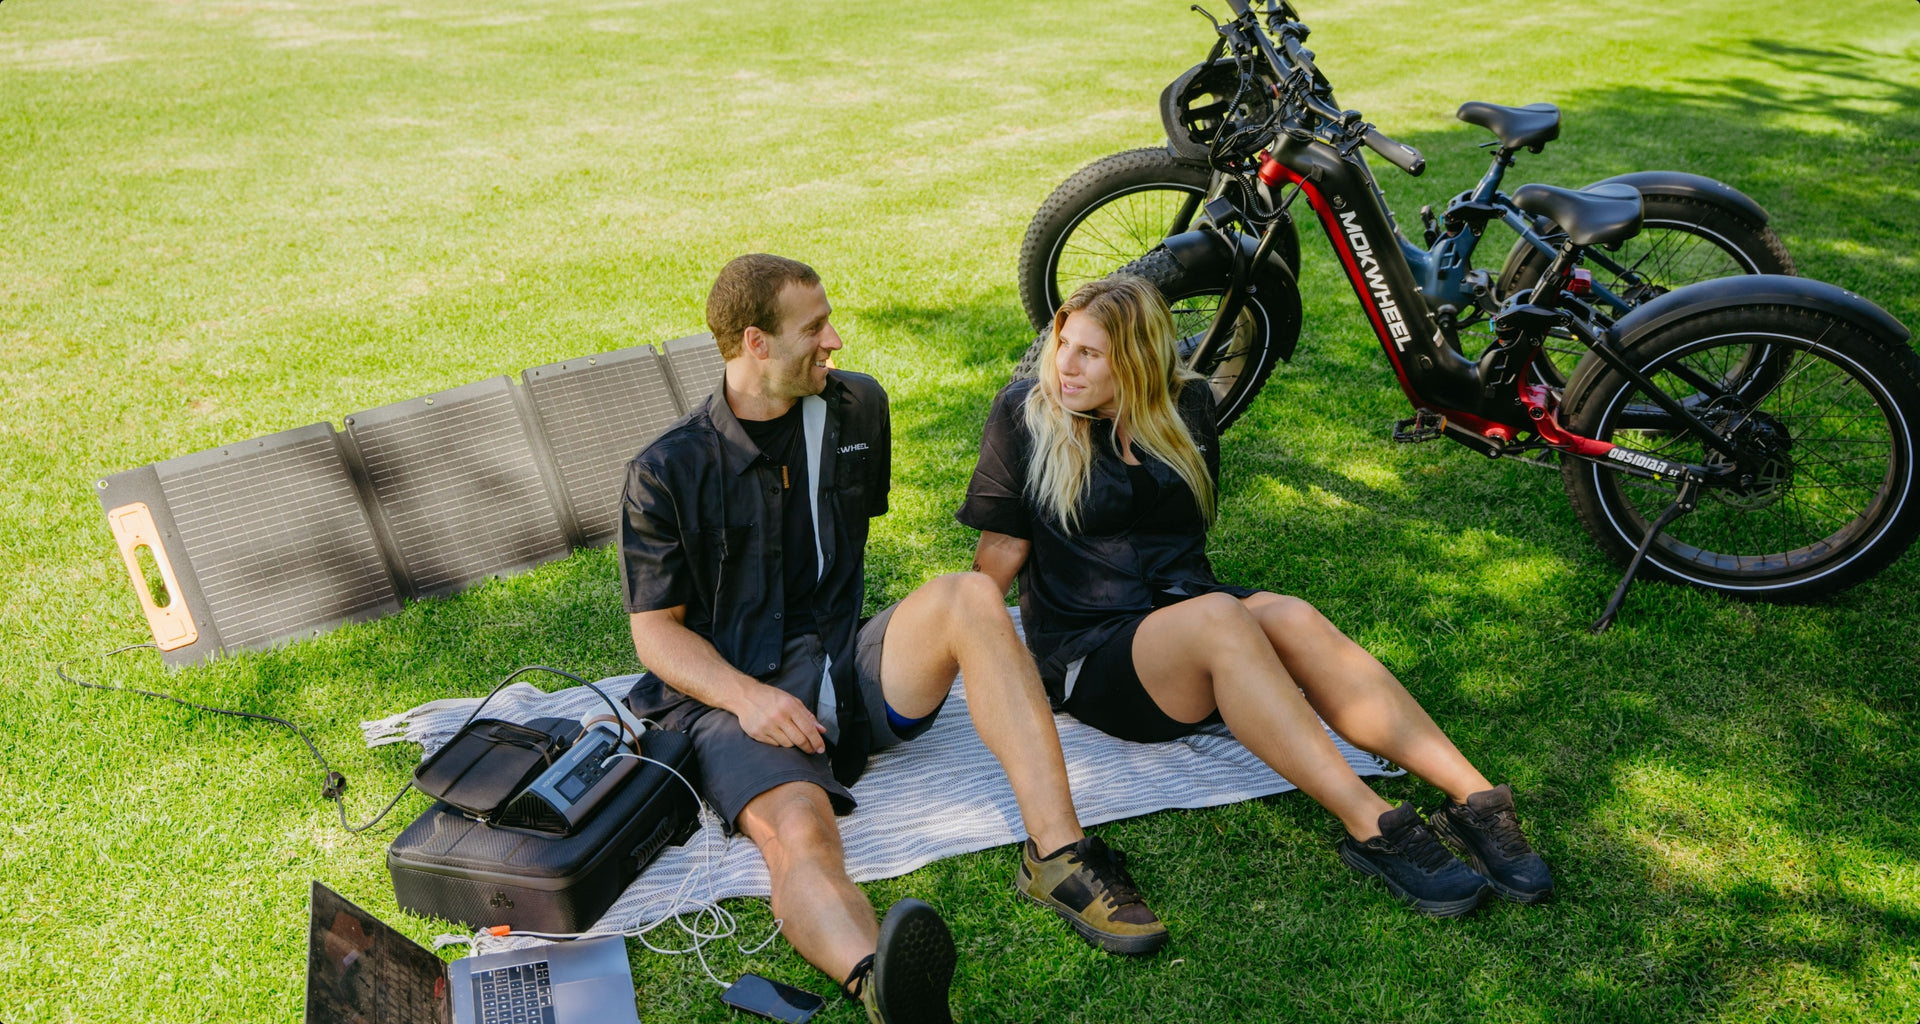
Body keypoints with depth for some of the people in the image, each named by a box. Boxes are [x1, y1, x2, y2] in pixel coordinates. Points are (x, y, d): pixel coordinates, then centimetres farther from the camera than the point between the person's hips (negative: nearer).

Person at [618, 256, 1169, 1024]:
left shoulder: (857, 407, 11)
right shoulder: (666, 473, -2)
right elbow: (656, 630, -1)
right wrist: (746, 694, -18)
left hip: (847, 667, 4)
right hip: (733, 695, -3)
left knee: (970, 595, -27)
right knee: (798, 832, -36)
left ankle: (1056, 849, -33)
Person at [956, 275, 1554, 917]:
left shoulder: (1184, 404, 11)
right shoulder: (1025, 413, 0)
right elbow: (1003, 546, 1)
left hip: (1186, 600, 4)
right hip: (1085, 655, -4)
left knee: (1292, 619, -31)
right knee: (1220, 618, -36)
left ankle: (1474, 799, -38)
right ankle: (1372, 829, -43)